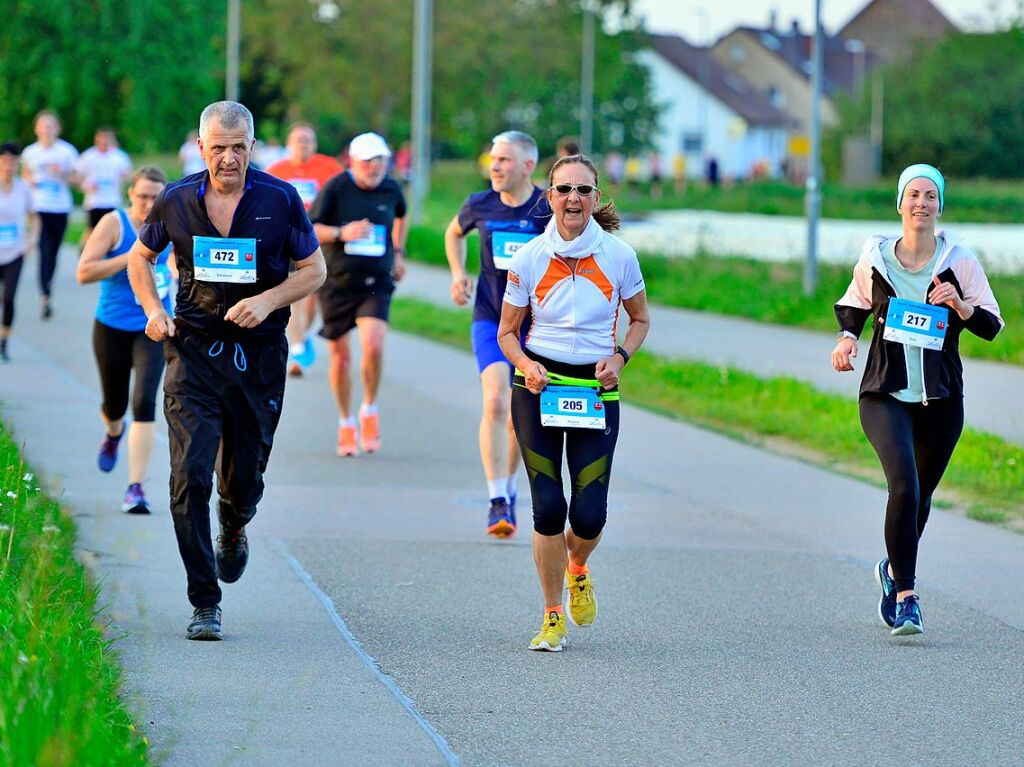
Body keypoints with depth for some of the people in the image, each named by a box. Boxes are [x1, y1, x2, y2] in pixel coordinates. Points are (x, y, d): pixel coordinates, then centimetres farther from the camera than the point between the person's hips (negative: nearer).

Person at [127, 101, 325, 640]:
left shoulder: (280, 200, -3)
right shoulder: (176, 202, -1)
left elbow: (313, 269, 4)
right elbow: (140, 256, 16)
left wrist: (268, 300, -13)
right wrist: (153, 310, 0)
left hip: (259, 355, 0)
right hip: (193, 353, 0)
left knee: (245, 478, 8)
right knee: (189, 476, -12)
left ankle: (234, 529, 47)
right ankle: (205, 603, -7)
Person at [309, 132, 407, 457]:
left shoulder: (391, 189, 2)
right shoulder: (335, 188, -9)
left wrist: (398, 253, 23)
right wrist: (342, 233, -27)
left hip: (376, 282, 1)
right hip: (337, 283, -1)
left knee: (373, 346, -20)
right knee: (340, 357, 6)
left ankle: (370, 409, 4)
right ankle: (346, 423, 25)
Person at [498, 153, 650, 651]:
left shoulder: (618, 256, -3)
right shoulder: (529, 258, -3)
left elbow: (640, 320, 12)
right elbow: (507, 332, 7)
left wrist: (619, 358, -6)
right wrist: (525, 365, -13)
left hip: (596, 391, 0)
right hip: (538, 387, 0)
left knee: (590, 513, -7)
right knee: (548, 507, -8)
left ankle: (577, 570, 30)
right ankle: (553, 617, 9)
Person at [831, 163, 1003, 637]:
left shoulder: (959, 261, -1)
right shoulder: (875, 259, 1)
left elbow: (991, 326, 0)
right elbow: (853, 304, 20)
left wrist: (959, 305, -18)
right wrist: (847, 337, 0)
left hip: (940, 400, 2)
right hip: (885, 395, -2)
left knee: (920, 495, 14)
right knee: (904, 486, -21)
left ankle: (895, 570, 43)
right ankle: (906, 597, -17)